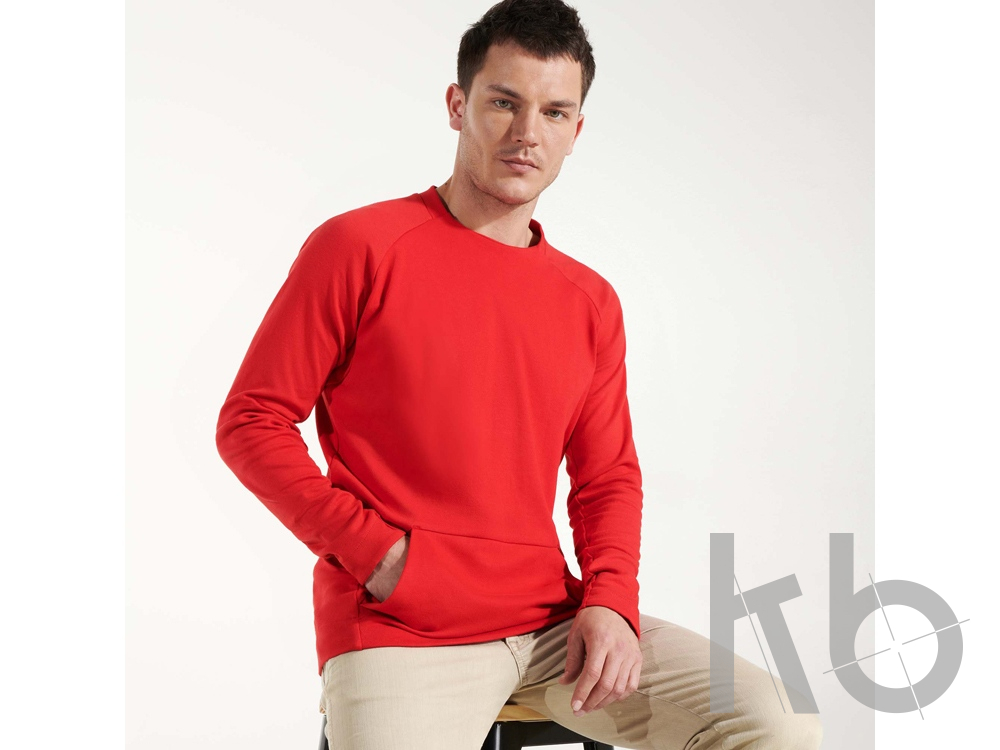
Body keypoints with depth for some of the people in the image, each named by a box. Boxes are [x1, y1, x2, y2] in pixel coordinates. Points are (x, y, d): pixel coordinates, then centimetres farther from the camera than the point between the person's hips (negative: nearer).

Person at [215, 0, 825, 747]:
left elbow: (609, 479, 15)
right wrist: (375, 552, -11)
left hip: (553, 622, 5)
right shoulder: (358, 246, -2)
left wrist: (610, 600, -4)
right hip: (397, 631, -4)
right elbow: (251, 422, -2)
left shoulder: (591, 301, 12)